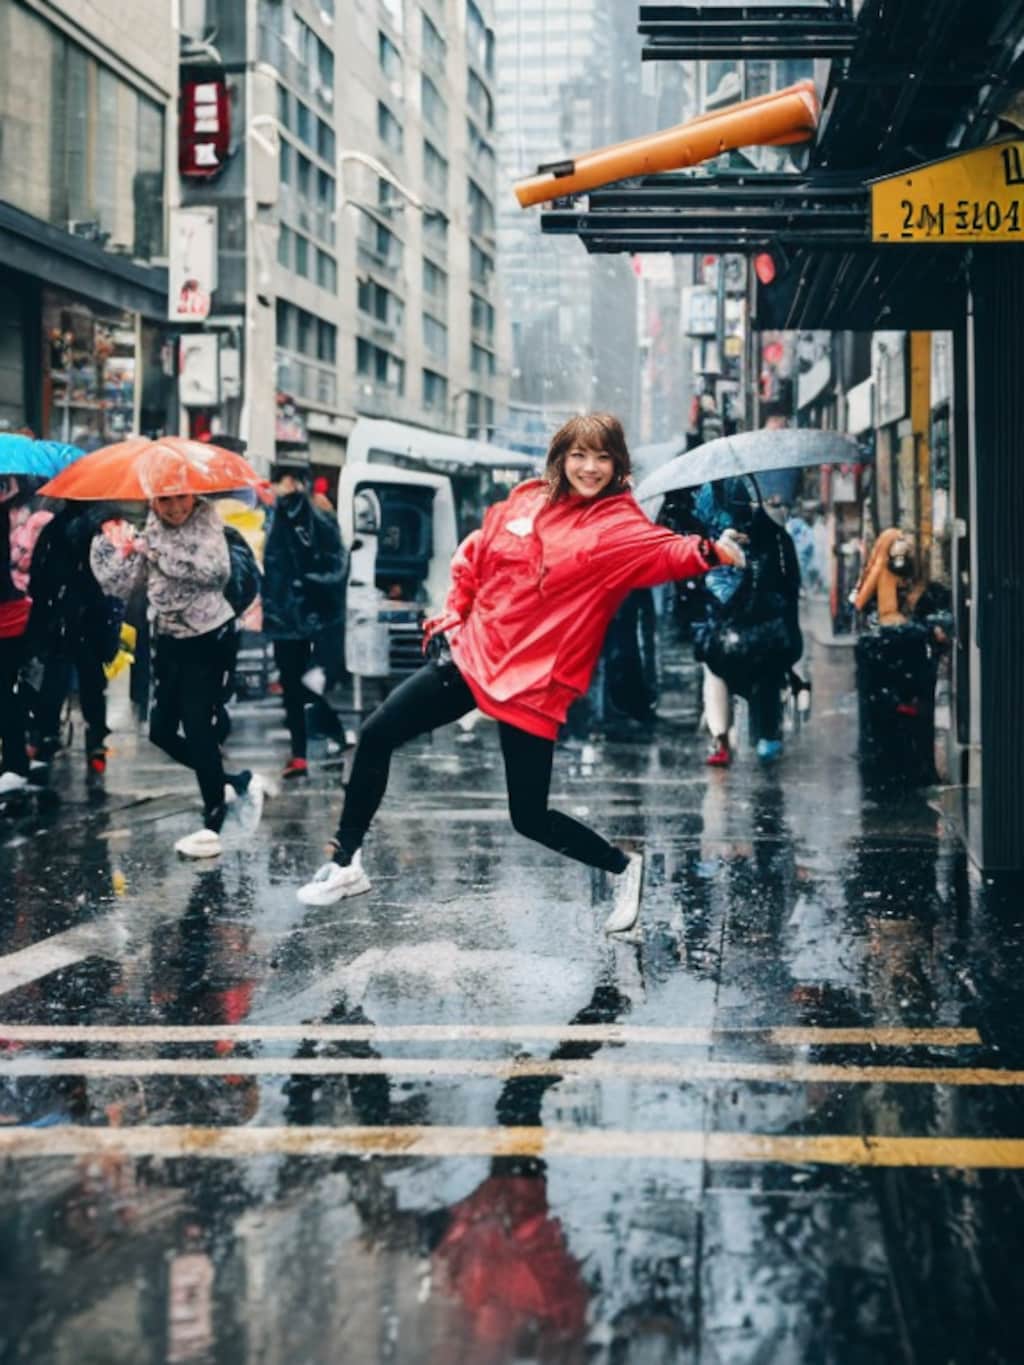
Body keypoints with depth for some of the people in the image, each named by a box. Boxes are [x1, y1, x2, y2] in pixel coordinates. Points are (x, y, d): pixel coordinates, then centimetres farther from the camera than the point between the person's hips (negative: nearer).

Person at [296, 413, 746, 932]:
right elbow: (476, 553, 17)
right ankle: (345, 864, 19)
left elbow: (668, 551, -30)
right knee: (375, 737, 2)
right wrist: (452, 614, 12)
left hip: (533, 684, -5)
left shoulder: (621, 526, -10)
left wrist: (710, 551, -49)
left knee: (529, 817, -4)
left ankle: (623, 869, 22)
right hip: (472, 654, 5)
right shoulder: (527, 499, 3)